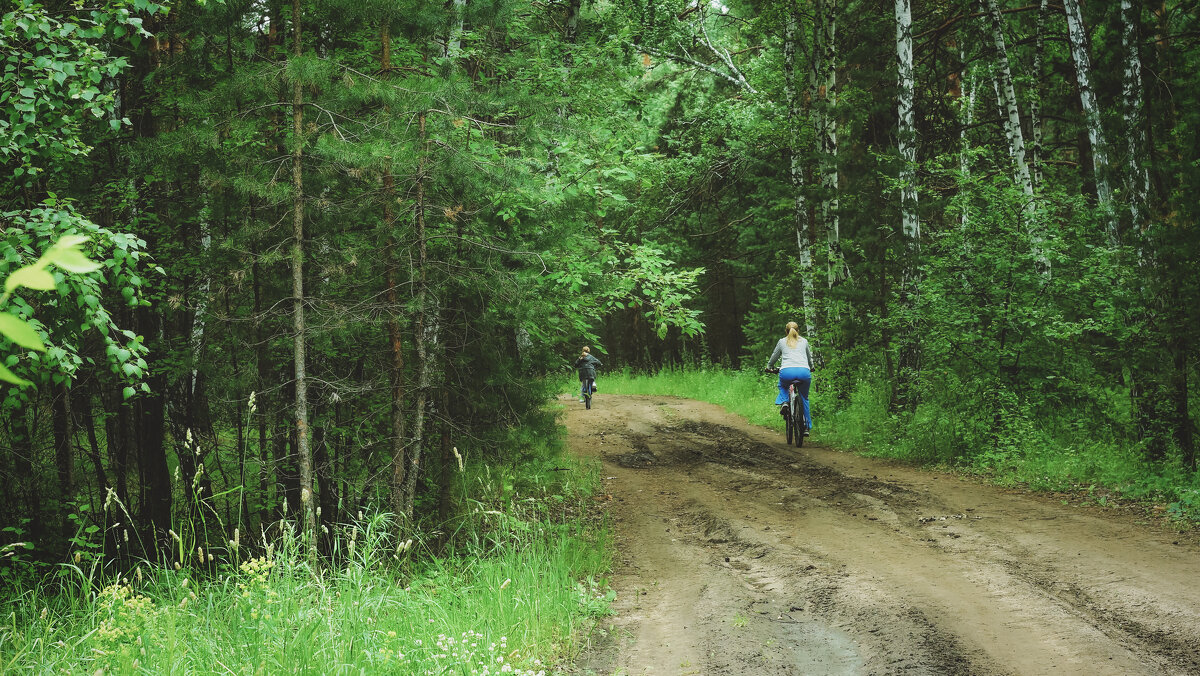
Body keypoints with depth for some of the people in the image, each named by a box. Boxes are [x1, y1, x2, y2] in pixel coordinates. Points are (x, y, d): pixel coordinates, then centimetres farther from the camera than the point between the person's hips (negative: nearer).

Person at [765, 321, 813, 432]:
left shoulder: (782, 341, 21)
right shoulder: (804, 341, 24)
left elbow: (774, 356, 31)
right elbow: (809, 357, 39)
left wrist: (769, 367, 50)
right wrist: (811, 368, 58)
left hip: (787, 372, -1)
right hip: (804, 372, 1)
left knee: (783, 387, 33)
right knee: (804, 398, 21)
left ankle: (784, 402, 5)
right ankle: (807, 426, 18)